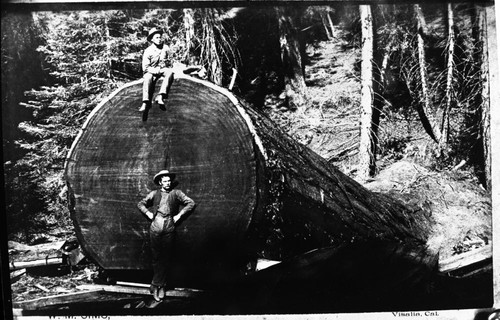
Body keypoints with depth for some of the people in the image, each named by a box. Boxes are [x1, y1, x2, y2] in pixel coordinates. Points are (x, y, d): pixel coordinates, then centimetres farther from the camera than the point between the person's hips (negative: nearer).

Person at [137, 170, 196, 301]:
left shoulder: (176, 193, 5)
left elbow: (191, 203, 4)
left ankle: (157, 285, 16)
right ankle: (160, 286, 15)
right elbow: (140, 204, 19)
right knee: (156, 257, 4)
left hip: (169, 229, -1)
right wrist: (148, 213, 4)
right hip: (155, 228, 1)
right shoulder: (154, 194, 9)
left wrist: (179, 215, -2)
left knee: (166, 259, 3)